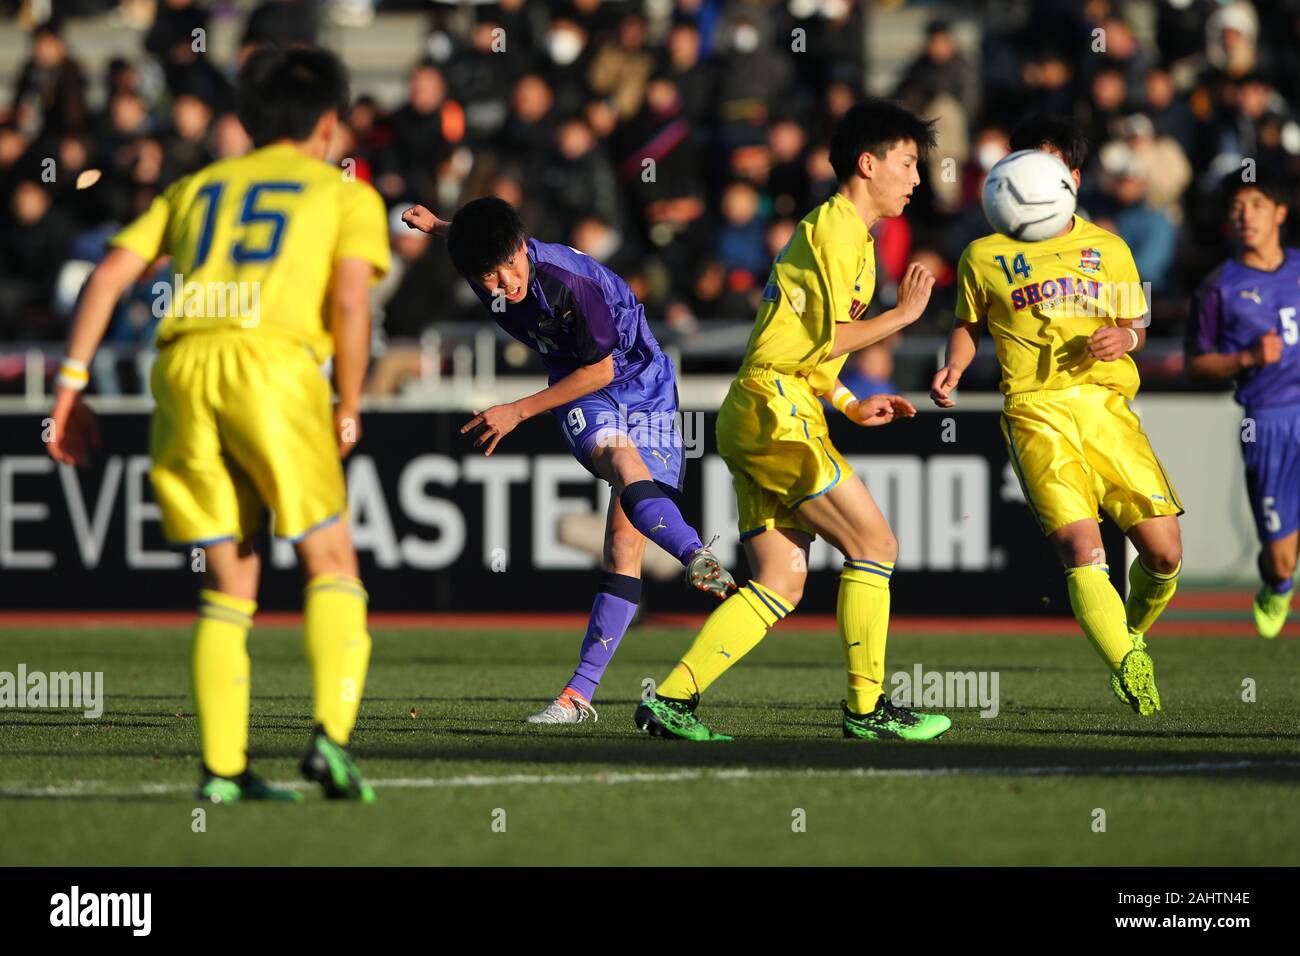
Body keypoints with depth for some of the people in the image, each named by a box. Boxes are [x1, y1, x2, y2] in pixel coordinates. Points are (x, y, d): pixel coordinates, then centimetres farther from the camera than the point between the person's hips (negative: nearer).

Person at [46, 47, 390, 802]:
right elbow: (349, 299, -2)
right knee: (331, 564, 6)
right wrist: (349, 407, 6)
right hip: (274, 364, -4)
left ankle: (222, 768, 3)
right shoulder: (347, 196, 16)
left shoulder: (195, 189, 28)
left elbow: (112, 272, 14)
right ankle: (331, 735, -13)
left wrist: (71, 385, 12)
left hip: (184, 368, 4)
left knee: (230, 584, 11)